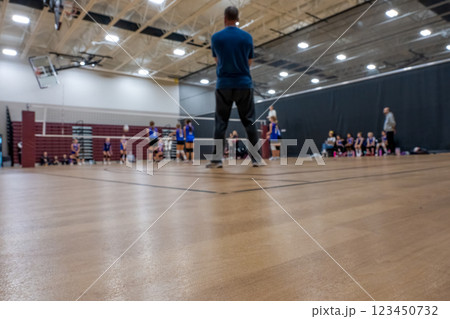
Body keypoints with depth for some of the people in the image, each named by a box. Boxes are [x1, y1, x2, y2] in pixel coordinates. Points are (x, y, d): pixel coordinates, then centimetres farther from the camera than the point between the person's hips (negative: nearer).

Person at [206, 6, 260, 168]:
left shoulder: (216, 37, 3)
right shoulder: (247, 37, 3)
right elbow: (249, 62, 12)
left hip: (223, 85, 0)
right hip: (244, 84, 0)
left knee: (221, 123, 3)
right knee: (249, 122, 4)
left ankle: (217, 159, -2)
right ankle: (256, 158, 3)